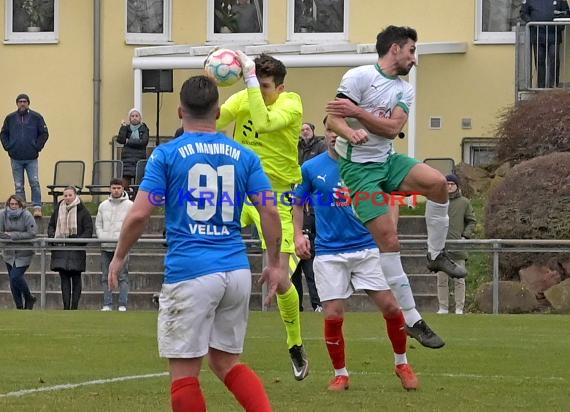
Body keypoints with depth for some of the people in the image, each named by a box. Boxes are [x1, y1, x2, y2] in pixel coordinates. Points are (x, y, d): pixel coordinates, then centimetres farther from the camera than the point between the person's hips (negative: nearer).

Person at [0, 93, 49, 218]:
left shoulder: (36, 117, 0)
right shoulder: (10, 118, 6)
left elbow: (44, 133, 5)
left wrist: (37, 147, -4)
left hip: (31, 158, -2)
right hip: (16, 158, 2)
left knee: (35, 183, -9)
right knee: (18, 186, 5)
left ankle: (37, 208, -8)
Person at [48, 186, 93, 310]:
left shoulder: (82, 211, -2)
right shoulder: (58, 210, 10)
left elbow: (89, 230, -3)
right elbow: (51, 225, 20)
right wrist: (52, 236, -1)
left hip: (76, 249, -4)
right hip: (61, 249, 4)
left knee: (76, 278, 1)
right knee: (64, 278, 2)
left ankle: (74, 306, 4)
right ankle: (66, 306, 3)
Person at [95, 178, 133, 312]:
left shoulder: (129, 205, 2)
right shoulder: (103, 205, 13)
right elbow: (98, 225, 16)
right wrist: (102, 237, 0)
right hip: (106, 246, 4)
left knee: (123, 277, -6)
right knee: (106, 277, 3)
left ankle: (122, 304, -6)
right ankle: (107, 304, 6)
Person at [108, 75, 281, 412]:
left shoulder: (167, 154, -2)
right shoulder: (244, 156, 8)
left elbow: (139, 215, -7)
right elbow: (270, 212, 2)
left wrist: (119, 258, 8)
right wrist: (275, 264, 13)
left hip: (190, 272, -5)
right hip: (237, 270, 5)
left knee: (184, 371, 2)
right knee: (225, 361, 18)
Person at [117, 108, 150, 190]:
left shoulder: (144, 129, 7)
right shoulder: (126, 128, 10)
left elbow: (144, 142, -7)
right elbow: (120, 140, -4)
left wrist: (129, 142, -5)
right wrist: (123, 127, -7)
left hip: (140, 158, -1)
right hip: (127, 158, 1)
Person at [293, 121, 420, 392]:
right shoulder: (312, 168, 1)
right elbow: (298, 203, 12)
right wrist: (298, 235, -2)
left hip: (366, 248, 0)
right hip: (329, 253, 0)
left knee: (390, 306, -6)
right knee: (333, 316, -5)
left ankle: (401, 364, 16)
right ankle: (340, 374, 14)